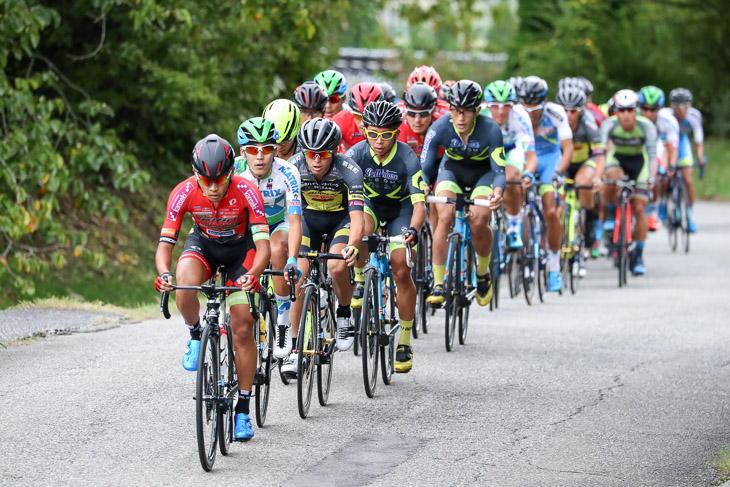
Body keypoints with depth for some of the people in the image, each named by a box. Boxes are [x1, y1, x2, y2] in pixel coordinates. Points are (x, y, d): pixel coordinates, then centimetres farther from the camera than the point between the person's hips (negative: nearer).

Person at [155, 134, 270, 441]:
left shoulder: (246, 192, -31)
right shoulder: (183, 193, -27)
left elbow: (263, 245, -35)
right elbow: (165, 244, -27)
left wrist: (252, 274, -55)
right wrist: (165, 274, -48)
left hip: (240, 247, -1)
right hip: (203, 243, 1)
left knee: (242, 328, -9)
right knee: (184, 287, -35)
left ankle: (243, 409, 2)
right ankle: (196, 336, -3)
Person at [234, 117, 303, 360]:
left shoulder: (287, 173, -29)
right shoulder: (233, 171, -26)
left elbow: (294, 221, -35)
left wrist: (292, 260, -48)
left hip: (277, 225, -1)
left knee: (277, 249, -35)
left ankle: (284, 319, -19)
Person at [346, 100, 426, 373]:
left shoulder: (407, 159, -29)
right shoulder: (357, 154, -24)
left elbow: (419, 205, -34)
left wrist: (412, 230, -53)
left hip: (400, 208, -1)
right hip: (369, 203, 1)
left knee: (401, 271, -14)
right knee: (362, 230, -35)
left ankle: (405, 341, -1)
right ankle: (359, 279, -6)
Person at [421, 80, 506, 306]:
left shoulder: (490, 130, -29)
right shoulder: (439, 128, -27)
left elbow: (499, 170, -27)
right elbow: (425, 167, -21)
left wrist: (498, 191, -49)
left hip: (483, 171, -1)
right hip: (452, 168, 1)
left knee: (479, 222, -25)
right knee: (445, 217, -25)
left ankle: (483, 272, 4)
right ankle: (438, 284, -19)